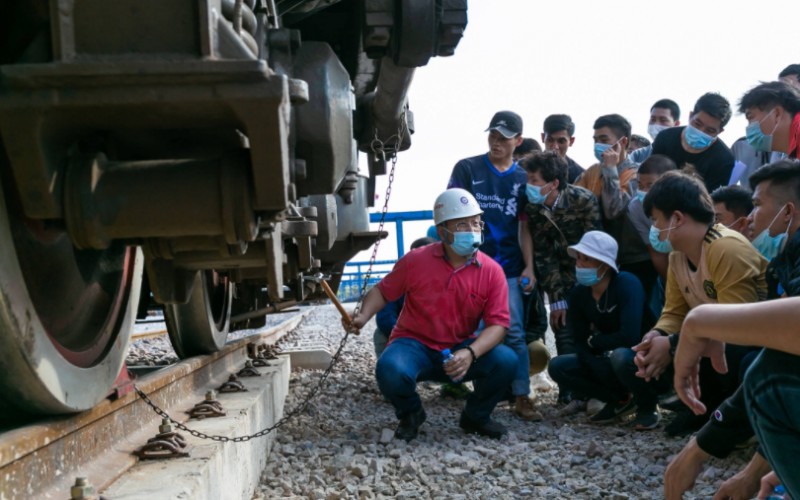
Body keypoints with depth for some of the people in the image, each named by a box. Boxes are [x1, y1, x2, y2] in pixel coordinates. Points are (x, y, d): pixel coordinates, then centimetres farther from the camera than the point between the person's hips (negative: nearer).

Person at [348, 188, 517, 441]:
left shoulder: (492, 271, -7)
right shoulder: (415, 261, -8)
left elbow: (498, 323, -11)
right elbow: (383, 291, 5)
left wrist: (470, 353, -28)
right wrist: (363, 316, -16)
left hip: (461, 349, 2)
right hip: (415, 344, -1)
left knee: (506, 361, -24)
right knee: (390, 370, -34)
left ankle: (475, 416, 8)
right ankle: (410, 414, 4)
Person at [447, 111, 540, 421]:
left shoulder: (522, 178, 11)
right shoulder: (467, 169, 4)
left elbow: (524, 227, 11)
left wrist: (529, 267, 1)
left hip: (508, 267, 2)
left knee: (514, 331, -4)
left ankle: (521, 396, -2)